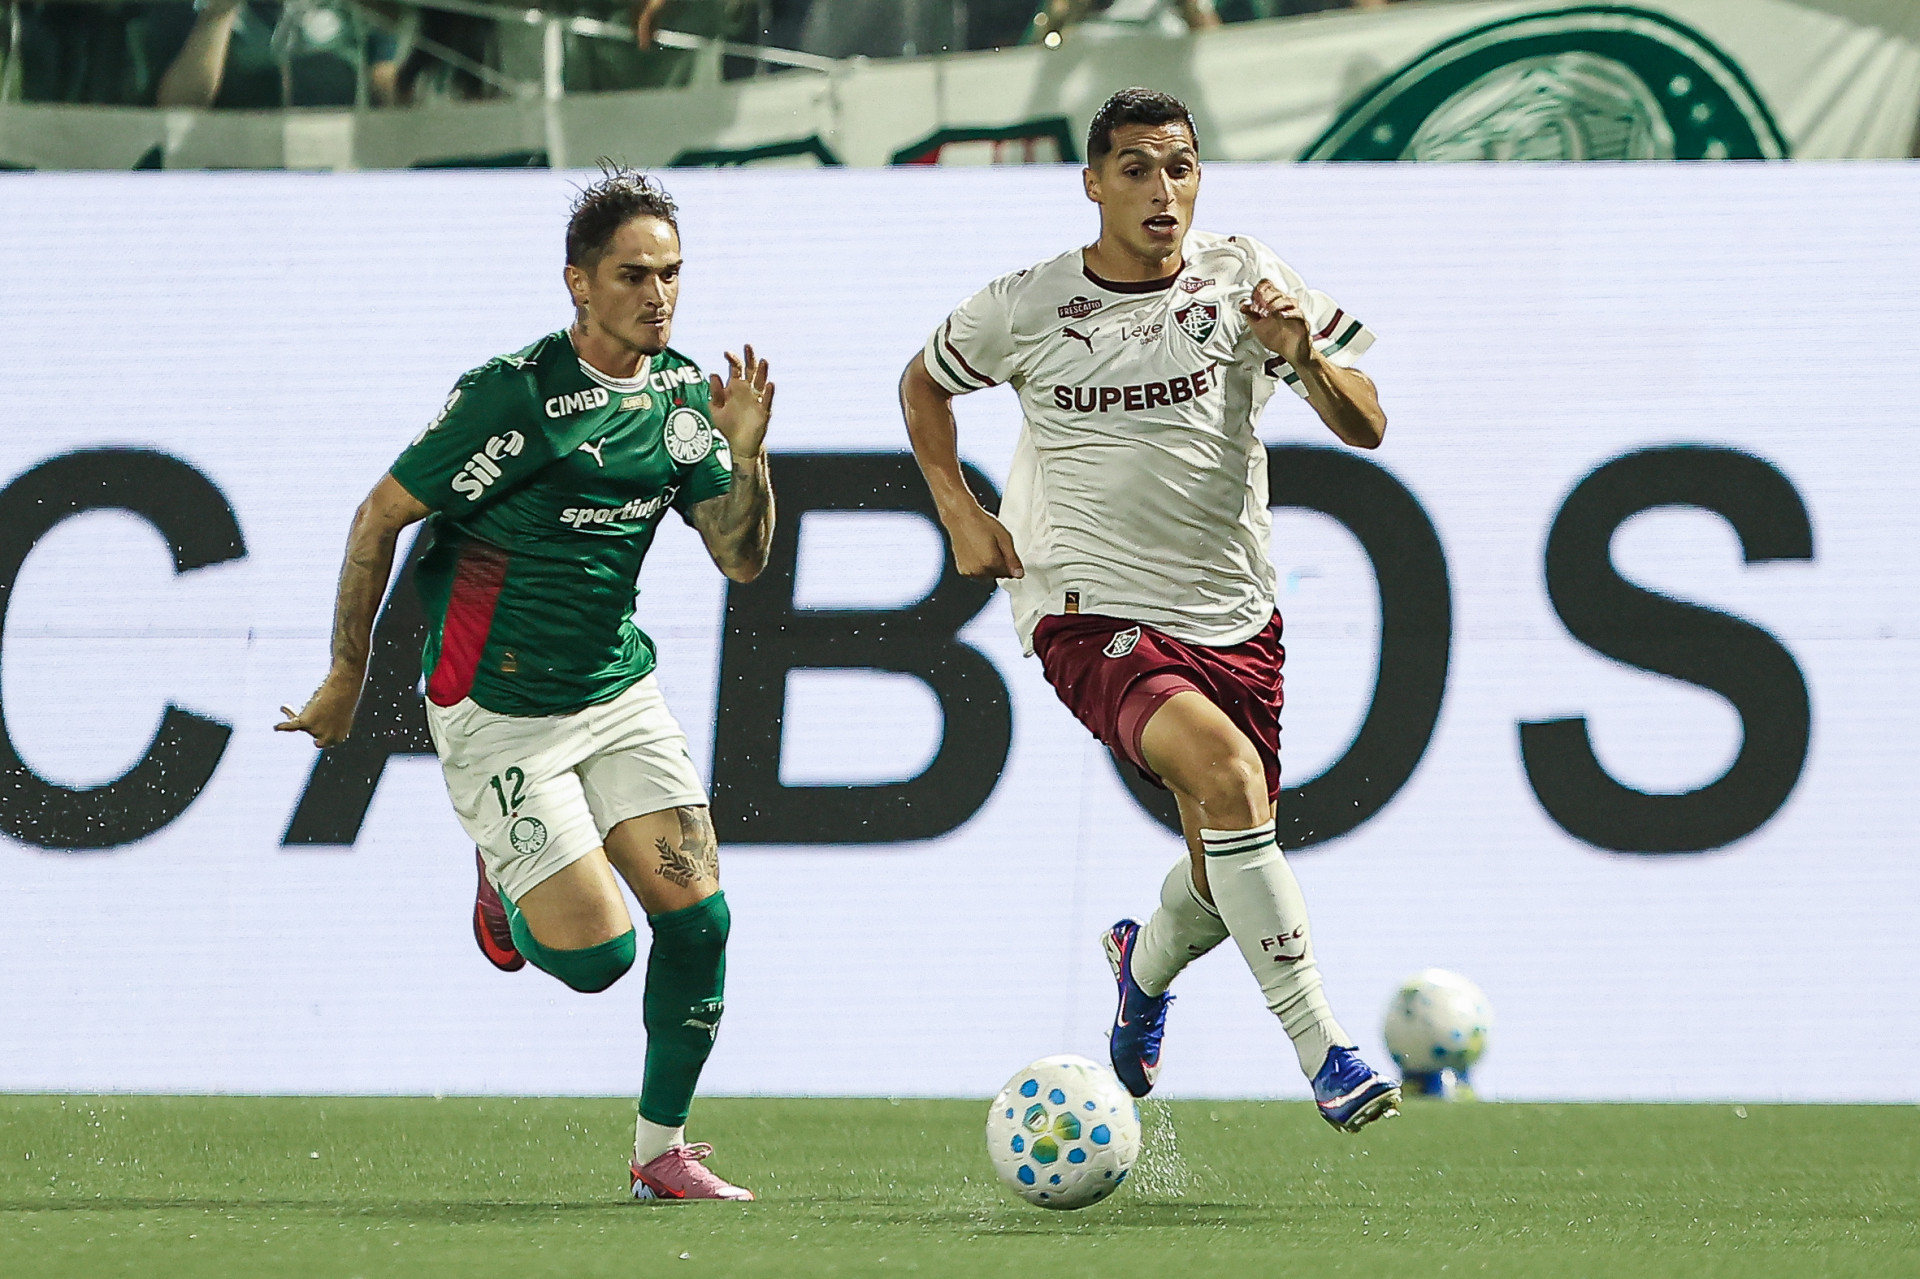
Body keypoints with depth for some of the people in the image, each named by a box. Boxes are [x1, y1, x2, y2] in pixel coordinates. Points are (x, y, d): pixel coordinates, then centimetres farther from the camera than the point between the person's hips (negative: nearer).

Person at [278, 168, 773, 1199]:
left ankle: (662, 1151, 7)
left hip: (618, 685, 6)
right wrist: (346, 678, -5)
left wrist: (745, 453, -15)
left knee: (696, 912, -8)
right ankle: (507, 890, 23)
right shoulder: (511, 396, -18)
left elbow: (742, 559, 4)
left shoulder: (681, 395, 2)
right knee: (597, 951, -12)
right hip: (496, 714, -6)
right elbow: (379, 518, -10)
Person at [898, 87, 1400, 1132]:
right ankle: (1323, 1053, -31)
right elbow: (923, 383, 16)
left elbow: (1365, 428, -3)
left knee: (1222, 884, 8)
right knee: (1226, 768, -31)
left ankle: (1147, 961, 48)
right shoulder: (1026, 309, -4)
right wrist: (960, 513, 3)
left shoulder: (1242, 279, -2)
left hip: (1233, 614, 3)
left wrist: (1304, 358, -24)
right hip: (1092, 615, -3)